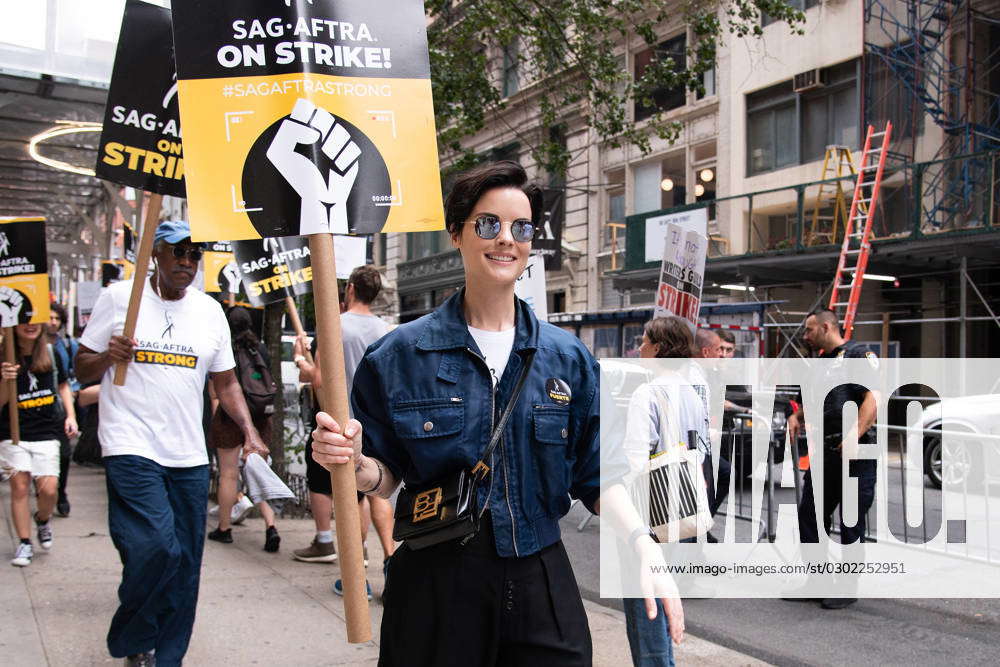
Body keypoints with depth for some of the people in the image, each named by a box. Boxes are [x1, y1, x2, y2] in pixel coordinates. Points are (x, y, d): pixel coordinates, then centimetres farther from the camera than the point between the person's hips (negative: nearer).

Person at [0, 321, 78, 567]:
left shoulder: (51, 353, 2)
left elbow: (63, 385, 17)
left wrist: (70, 415, 7)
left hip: (46, 432, 1)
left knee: (48, 488, -6)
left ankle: (42, 520, 26)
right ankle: (24, 543, 12)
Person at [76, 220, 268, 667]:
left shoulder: (210, 310, 10)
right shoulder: (118, 298, 1)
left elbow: (226, 383, 14)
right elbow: (82, 370, 5)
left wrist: (249, 431, 0)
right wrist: (108, 356, -16)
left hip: (189, 458, 4)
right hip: (131, 449, -4)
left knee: (185, 563, 7)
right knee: (156, 546, -18)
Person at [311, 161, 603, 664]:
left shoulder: (568, 358, 1)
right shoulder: (400, 354, -5)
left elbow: (596, 481, 3)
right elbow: (387, 476, 0)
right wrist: (355, 463, -22)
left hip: (541, 582, 2)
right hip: (436, 584, -1)